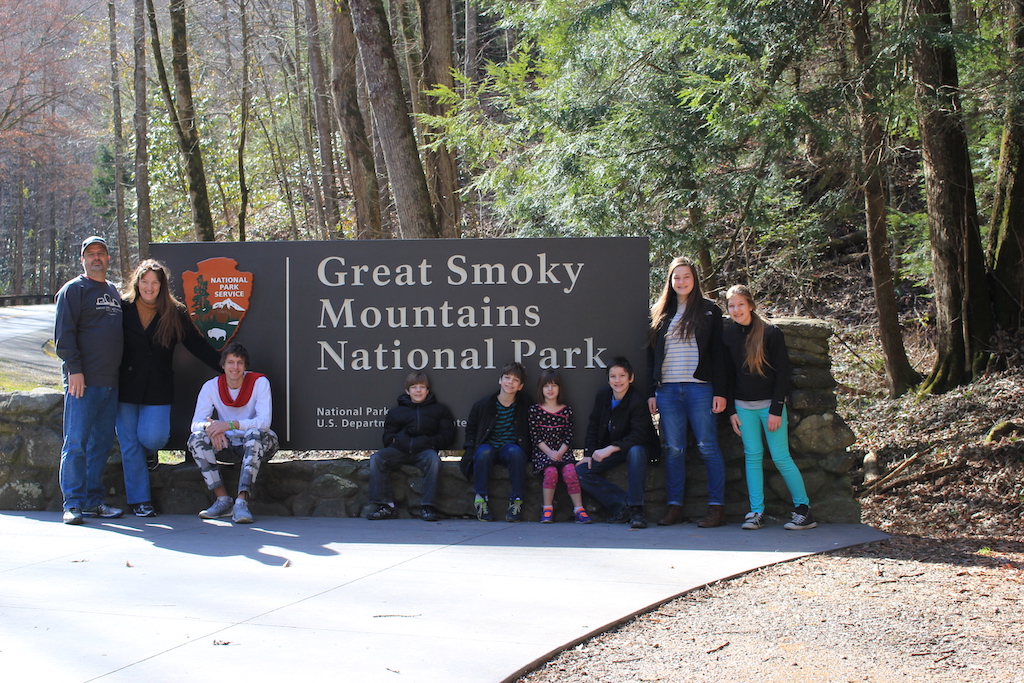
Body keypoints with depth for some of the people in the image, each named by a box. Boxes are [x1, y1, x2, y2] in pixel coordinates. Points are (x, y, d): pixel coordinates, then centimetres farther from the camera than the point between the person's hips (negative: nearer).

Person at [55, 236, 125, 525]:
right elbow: (64, 333, -8)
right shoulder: (74, 289, -1)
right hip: (83, 381, -7)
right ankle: (73, 504, -5)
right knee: (76, 443, -7)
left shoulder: (113, 292, 20)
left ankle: (94, 501, 14)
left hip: (110, 382, 7)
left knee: (101, 444, 8)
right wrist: (74, 369, -17)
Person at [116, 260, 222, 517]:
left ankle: (150, 453, 25)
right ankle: (139, 500, 11)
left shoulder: (174, 313, 3)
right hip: (126, 388, 0)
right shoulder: (123, 309, 1)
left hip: (158, 389, 0)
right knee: (130, 444, 1)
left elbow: (197, 345, 7)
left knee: (153, 437, -14)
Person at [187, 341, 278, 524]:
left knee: (254, 434, -36)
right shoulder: (211, 386, -3)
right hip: (228, 444, 3)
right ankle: (223, 500, -20)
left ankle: (242, 502, -43)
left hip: (258, 444, -3)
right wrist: (210, 426, -35)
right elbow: (196, 423, -9)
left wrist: (230, 425, -34)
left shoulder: (259, 382, -11)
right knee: (196, 438, -23)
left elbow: (264, 421, -21)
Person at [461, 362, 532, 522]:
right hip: (488, 447, 0)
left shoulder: (525, 405, 3)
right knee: (483, 453, -36)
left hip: (510, 448, 0)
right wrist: (472, 450, 1)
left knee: (516, 452, -36)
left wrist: (525, 448, -4)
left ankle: (516, 501, -30)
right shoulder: (483, 404, 2)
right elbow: (471, 429, 14)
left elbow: (529, 433, 13)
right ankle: (481, 499, -28)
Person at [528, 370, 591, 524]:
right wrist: (549, 452, -12)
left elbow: (569, 436, 6)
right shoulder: (534, 410, 7)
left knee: (570, 472, -27)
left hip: (563, 451, 1)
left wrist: (560, 452, -11)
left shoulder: (566, 410, 11)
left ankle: (579, 509, -25)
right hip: (542, 452, -1)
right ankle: (547, 509, -20)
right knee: (551, 471, -31)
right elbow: (534, 436, 0)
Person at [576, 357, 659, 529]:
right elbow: (593, 426, 8)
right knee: (581, 471, -13)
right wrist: (589, 453, -2)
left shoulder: (637, 402, -21)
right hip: (609, 451, 6)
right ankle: (621, 505, -18)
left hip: (639, 448, -6)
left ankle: (636, 509, -37)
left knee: (635, 452, -42)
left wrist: (610, 449, -37)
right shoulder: (603, 395, -1)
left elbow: (638, 436, -30)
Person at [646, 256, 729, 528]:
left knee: (708, 447, -3)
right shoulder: (660, 313, 14)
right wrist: (651, 392, 7)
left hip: (700, 388, -3)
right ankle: (674, 506, 9)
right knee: (673, 450, 4)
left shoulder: (709, 311, 6)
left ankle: (716, 507, 0)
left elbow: (718, 353, 2)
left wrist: (719, 391, -5)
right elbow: (651, 354, 14)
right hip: (667, 390, 3)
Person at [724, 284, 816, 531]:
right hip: (743, 406, 4)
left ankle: (804, 509, 2)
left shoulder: (771, 333, -7)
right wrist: (731, 411, 4)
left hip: (770, 404, -4)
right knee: (752, 456, 2)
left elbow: (782, 373, -7)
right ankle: (756, 512, 4)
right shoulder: (728, 336, 6)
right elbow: (728, 376, 11)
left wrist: (776, 409, -12)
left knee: (781, 457, -6)